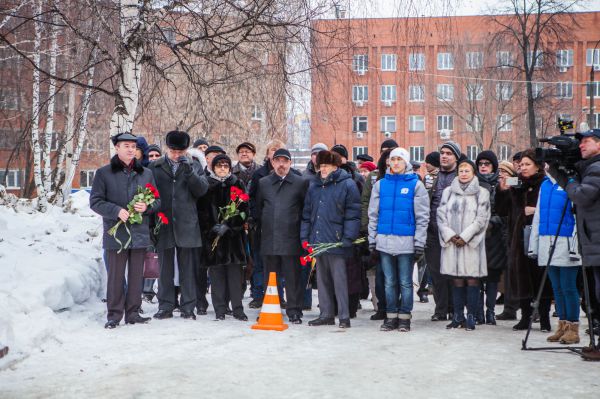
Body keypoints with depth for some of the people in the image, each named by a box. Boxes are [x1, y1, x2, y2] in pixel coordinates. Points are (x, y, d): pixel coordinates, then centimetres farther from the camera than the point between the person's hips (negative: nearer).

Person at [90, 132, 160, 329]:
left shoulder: (146, 173, 11)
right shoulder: (104, 173, 2)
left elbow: (157, 201, 13)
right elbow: (95, 201, -1)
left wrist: (147, 207, -9)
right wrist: (116, 211, -16)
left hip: (140, 233, 3)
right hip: (116, 233, -3)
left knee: (136, 275, 8)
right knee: (116, 276, -1)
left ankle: (133, 312, 17)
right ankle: (114, 315, 8)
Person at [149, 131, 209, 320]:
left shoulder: (194, 166, 8)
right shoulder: (155, 167, 7)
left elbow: (202, 189, -3)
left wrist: (188, 170, -16)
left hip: (186, 224, 0)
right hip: (163, 224, 0)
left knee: (187, 268, 3)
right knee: (165, 268, 7)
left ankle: (188, 307, 10)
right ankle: (165, 306, 14)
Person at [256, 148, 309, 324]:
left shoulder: (301, 183, 3)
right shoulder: (263, 183, 12)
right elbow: (258, 209, 15)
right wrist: (259, 230, 10)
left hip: (291, 239, -3)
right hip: (269, 239, 3)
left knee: (293, 277, 0)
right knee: (270, 277, 10)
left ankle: (294, 311, 8)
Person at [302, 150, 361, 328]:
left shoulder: (347, 185, -4)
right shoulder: (314, 185, 15)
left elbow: (353, 214, -9)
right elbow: (307, 213, 17)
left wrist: (347, 238, -16)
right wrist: (305, 237, 10)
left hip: (336, 241, -6)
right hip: (317, 240, 7)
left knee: (339, 279, -4)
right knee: (322, 278, 12)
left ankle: (344, 316, 2)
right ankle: (326, 314, 20)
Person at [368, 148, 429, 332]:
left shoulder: (415, 184, 0)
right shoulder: (380, 184, 9)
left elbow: (422, 217, -2)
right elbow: (373, 214, 11)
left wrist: (419, 242, -7)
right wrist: (372, 238, 6)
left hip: (406, 241, -3)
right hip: (385, 240, 3)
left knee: (405, 282, 2)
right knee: (389, 282, 8)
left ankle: (404, 317, 10)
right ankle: (391, 316, 15)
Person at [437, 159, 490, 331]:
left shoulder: (481, 193, 5)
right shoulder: (448, 191, 14)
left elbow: (481, 218, -3)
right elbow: (441, 215, 8)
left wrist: (465, 236, -11)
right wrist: (450, 235, -5)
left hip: (472, 243, -3)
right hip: (452, 242, 3)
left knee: (472, 279, -4)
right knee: (457, 280, 5)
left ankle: (471, 317, 1)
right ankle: (458, 316, 11)